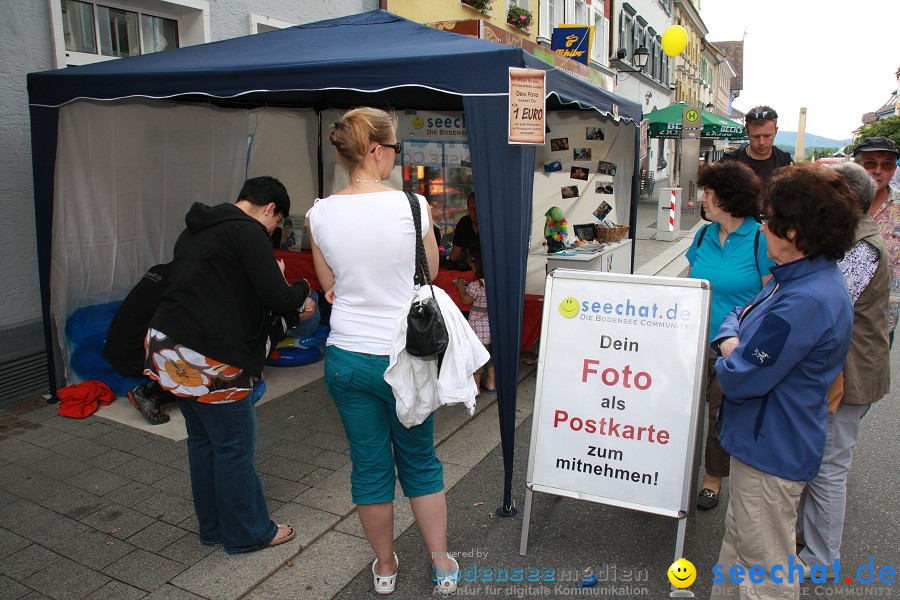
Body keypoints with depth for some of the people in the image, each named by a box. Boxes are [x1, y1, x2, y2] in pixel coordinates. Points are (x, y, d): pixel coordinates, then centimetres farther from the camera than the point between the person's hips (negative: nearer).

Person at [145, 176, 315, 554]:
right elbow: (278, 298, -17)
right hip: (207, 359, -10)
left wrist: (278, 287, 19)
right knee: (235, 449, 5)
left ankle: (214, 528, 34)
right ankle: (247, 534, 21)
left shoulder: (195, 231, 17)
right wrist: (301, 292, 5)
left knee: (202, 441, 20)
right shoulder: (249, 232, -12)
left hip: (167, 347, 10)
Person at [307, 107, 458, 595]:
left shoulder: (321, 214, -5)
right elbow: (430, 274, 2)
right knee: (419, 459, 18)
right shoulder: (411, 205, -13)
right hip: (403, 357, -1)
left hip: (347, 357, 2)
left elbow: (330, 286, 8)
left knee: (369, 463, 17)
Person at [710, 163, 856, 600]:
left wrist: (728, 362, -5)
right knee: (737, 541, 27)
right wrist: (732, 342, -7)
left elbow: (741, 380, -28)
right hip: (761, 439, 10)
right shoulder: (799, 278, 3)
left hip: (772, 450, -10)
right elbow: (741, 314, 15)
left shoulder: (806, 302, -30)